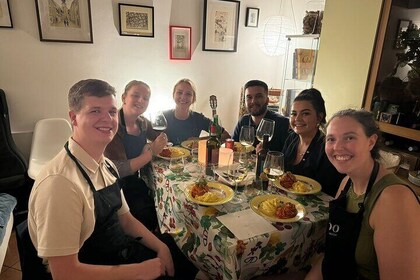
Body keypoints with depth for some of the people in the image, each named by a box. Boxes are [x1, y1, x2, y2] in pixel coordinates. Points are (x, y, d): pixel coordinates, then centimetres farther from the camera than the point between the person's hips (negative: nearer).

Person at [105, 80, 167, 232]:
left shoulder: (143, 123, 3)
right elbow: (116, 170, -22)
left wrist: (149, 147, -3)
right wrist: (151, 153, -19)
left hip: (141, 184, 6)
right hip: (121, 189, -6)